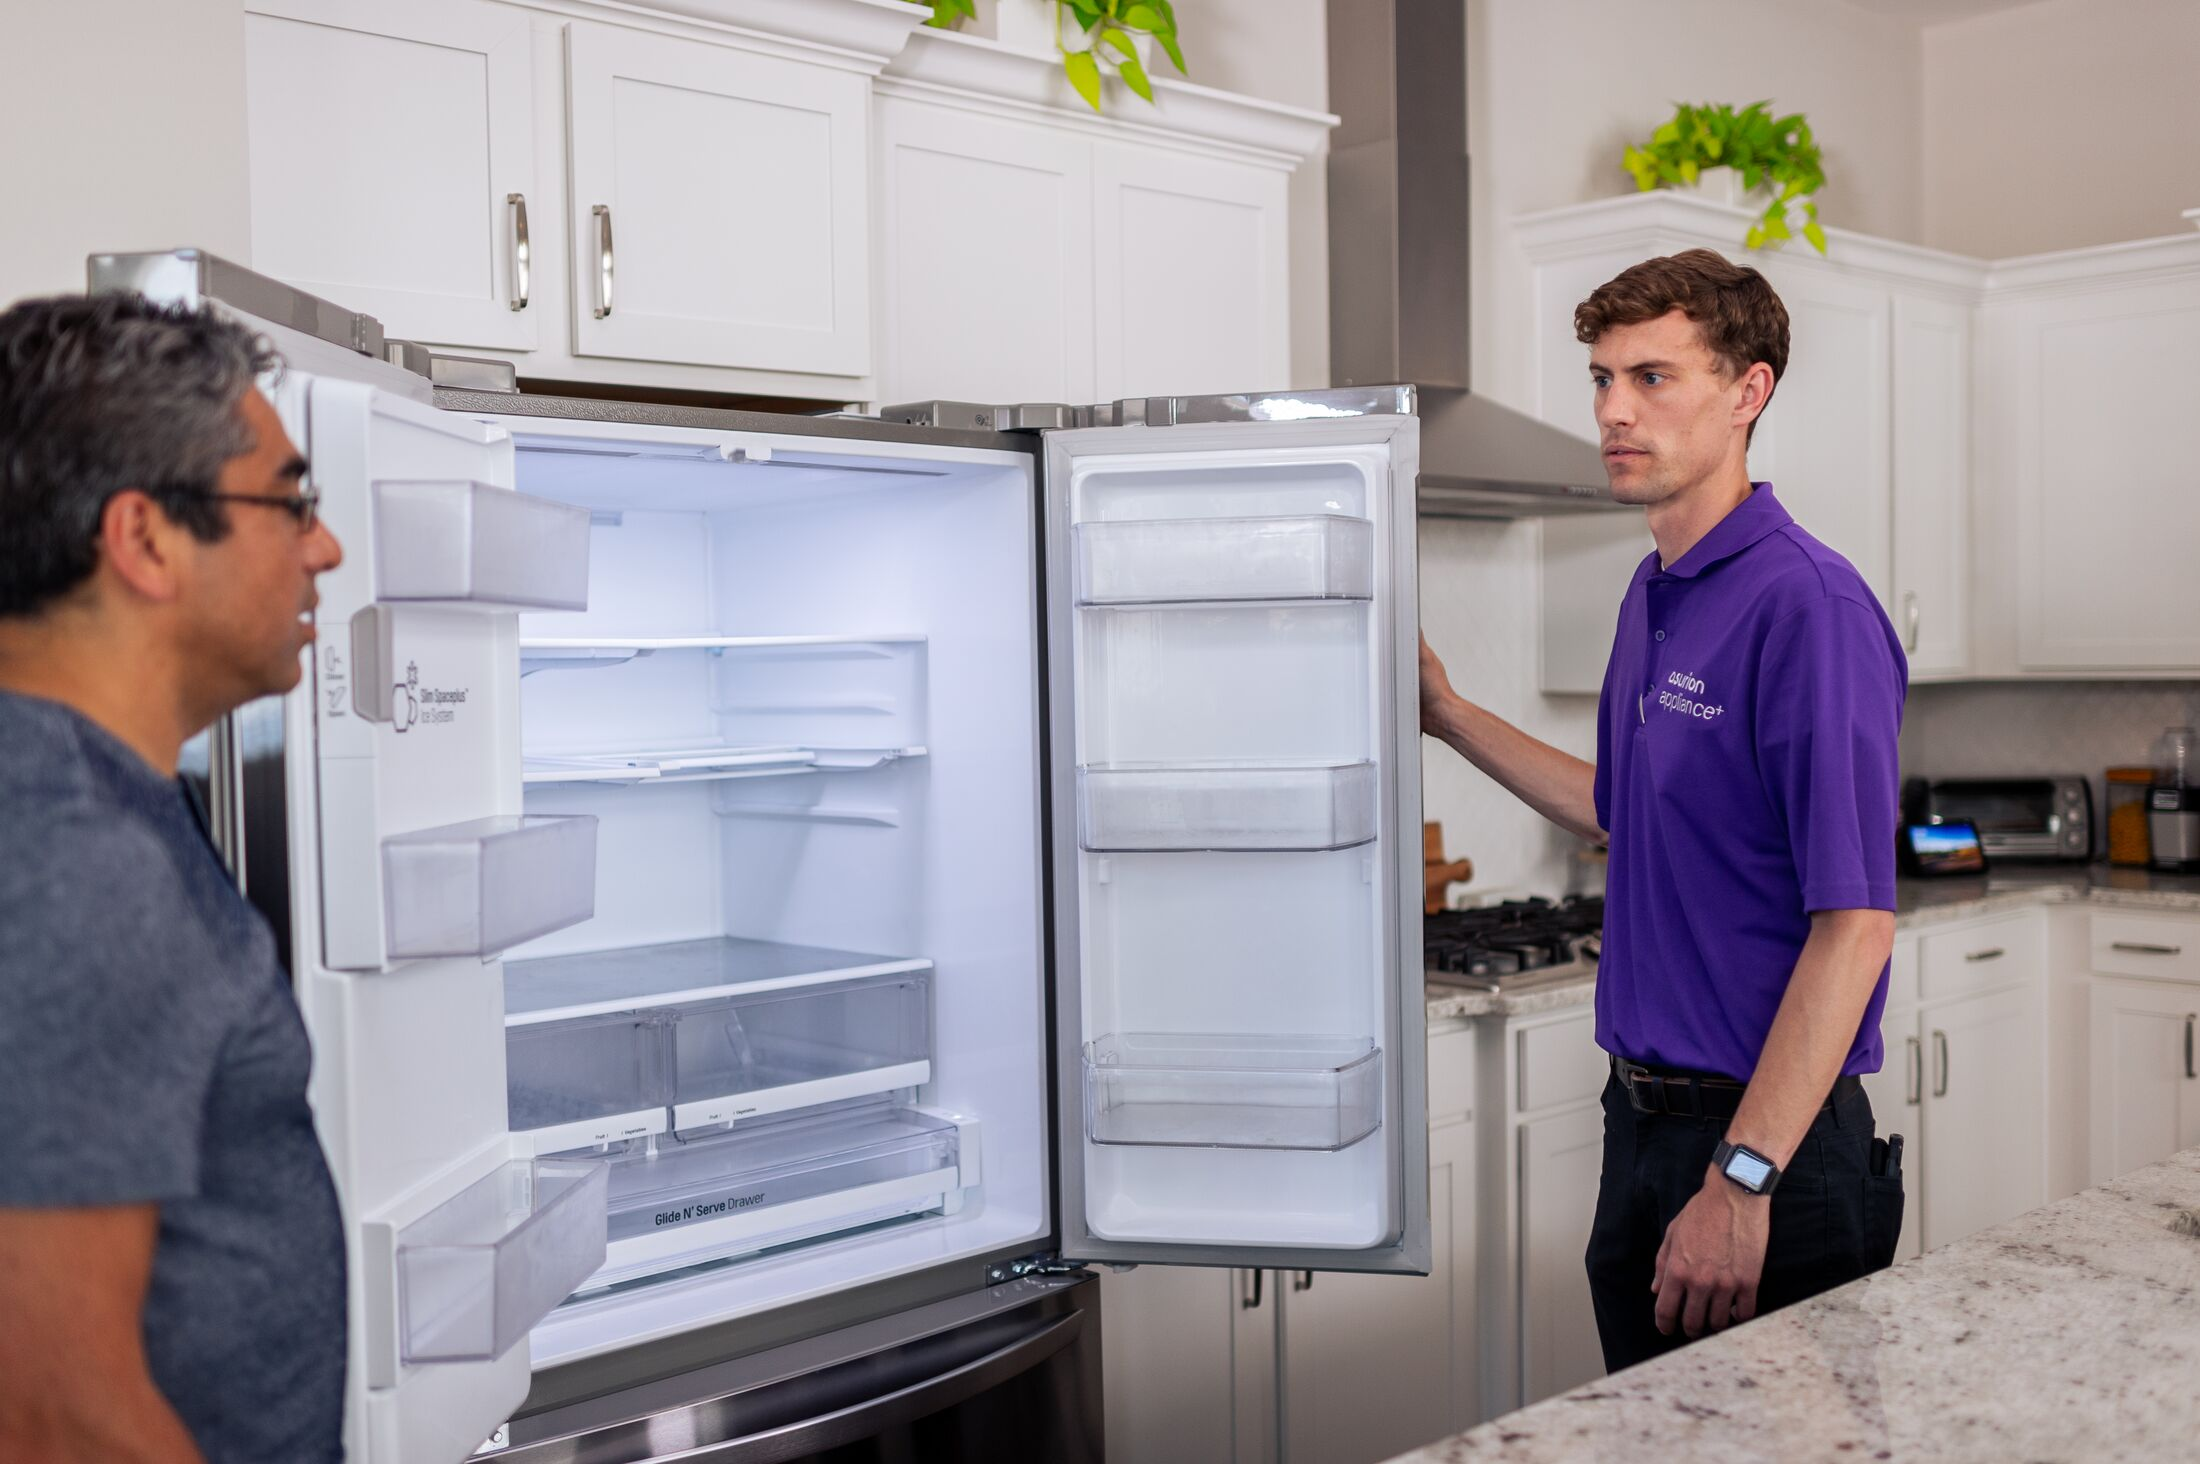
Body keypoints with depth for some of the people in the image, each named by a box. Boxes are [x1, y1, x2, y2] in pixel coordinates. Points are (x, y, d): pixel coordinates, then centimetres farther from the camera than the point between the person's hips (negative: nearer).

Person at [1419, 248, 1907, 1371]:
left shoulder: (1808, 605, -19)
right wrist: (1449, 716, 21)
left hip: (1771, 1141, -9)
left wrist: (1743, 1176, -25)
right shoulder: (1653, 597, 10)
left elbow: (1854, 922, -23)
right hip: (1642, 1113, 9)